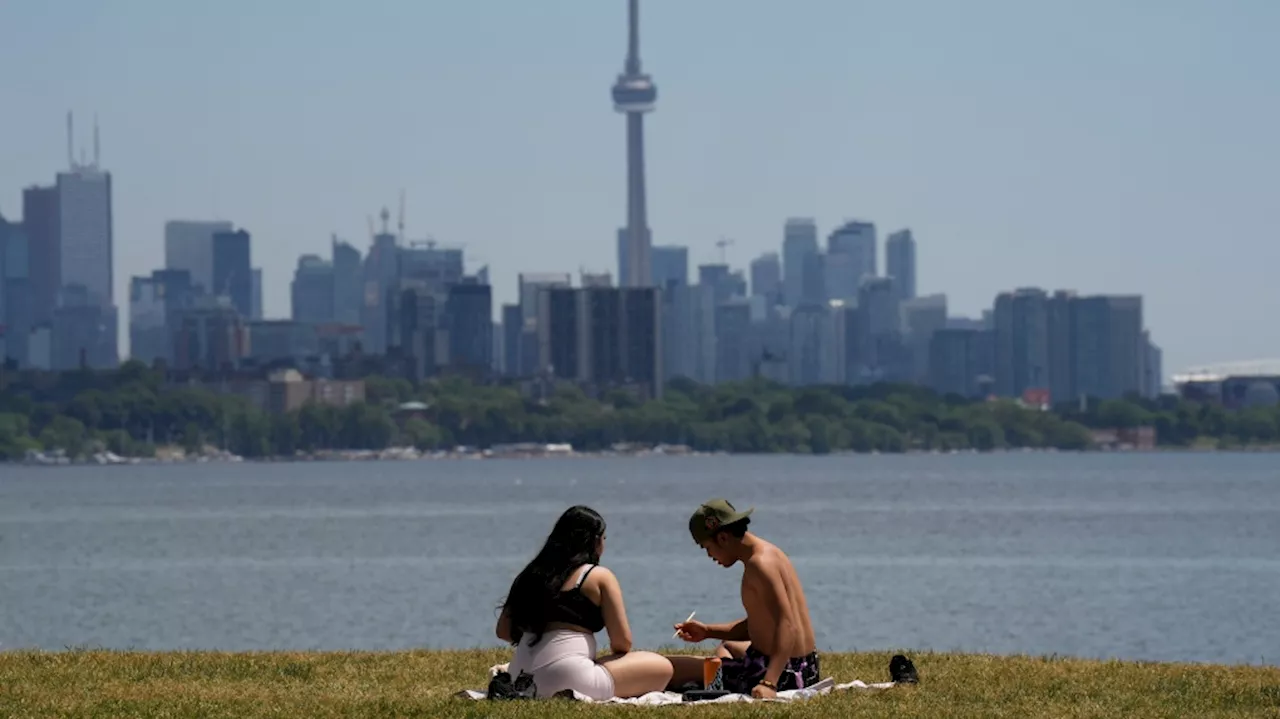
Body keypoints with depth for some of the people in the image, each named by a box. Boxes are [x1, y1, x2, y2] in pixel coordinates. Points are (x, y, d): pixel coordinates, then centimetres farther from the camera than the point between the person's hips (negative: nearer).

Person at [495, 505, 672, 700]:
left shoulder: (533, 574, 15)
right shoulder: (599, 576, 0)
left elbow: (504, 631, 17)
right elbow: (622, 640, -2)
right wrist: (617, 655, 19)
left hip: (522, 682, 8)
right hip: (569, 681, -8)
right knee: (661, 668, 1)